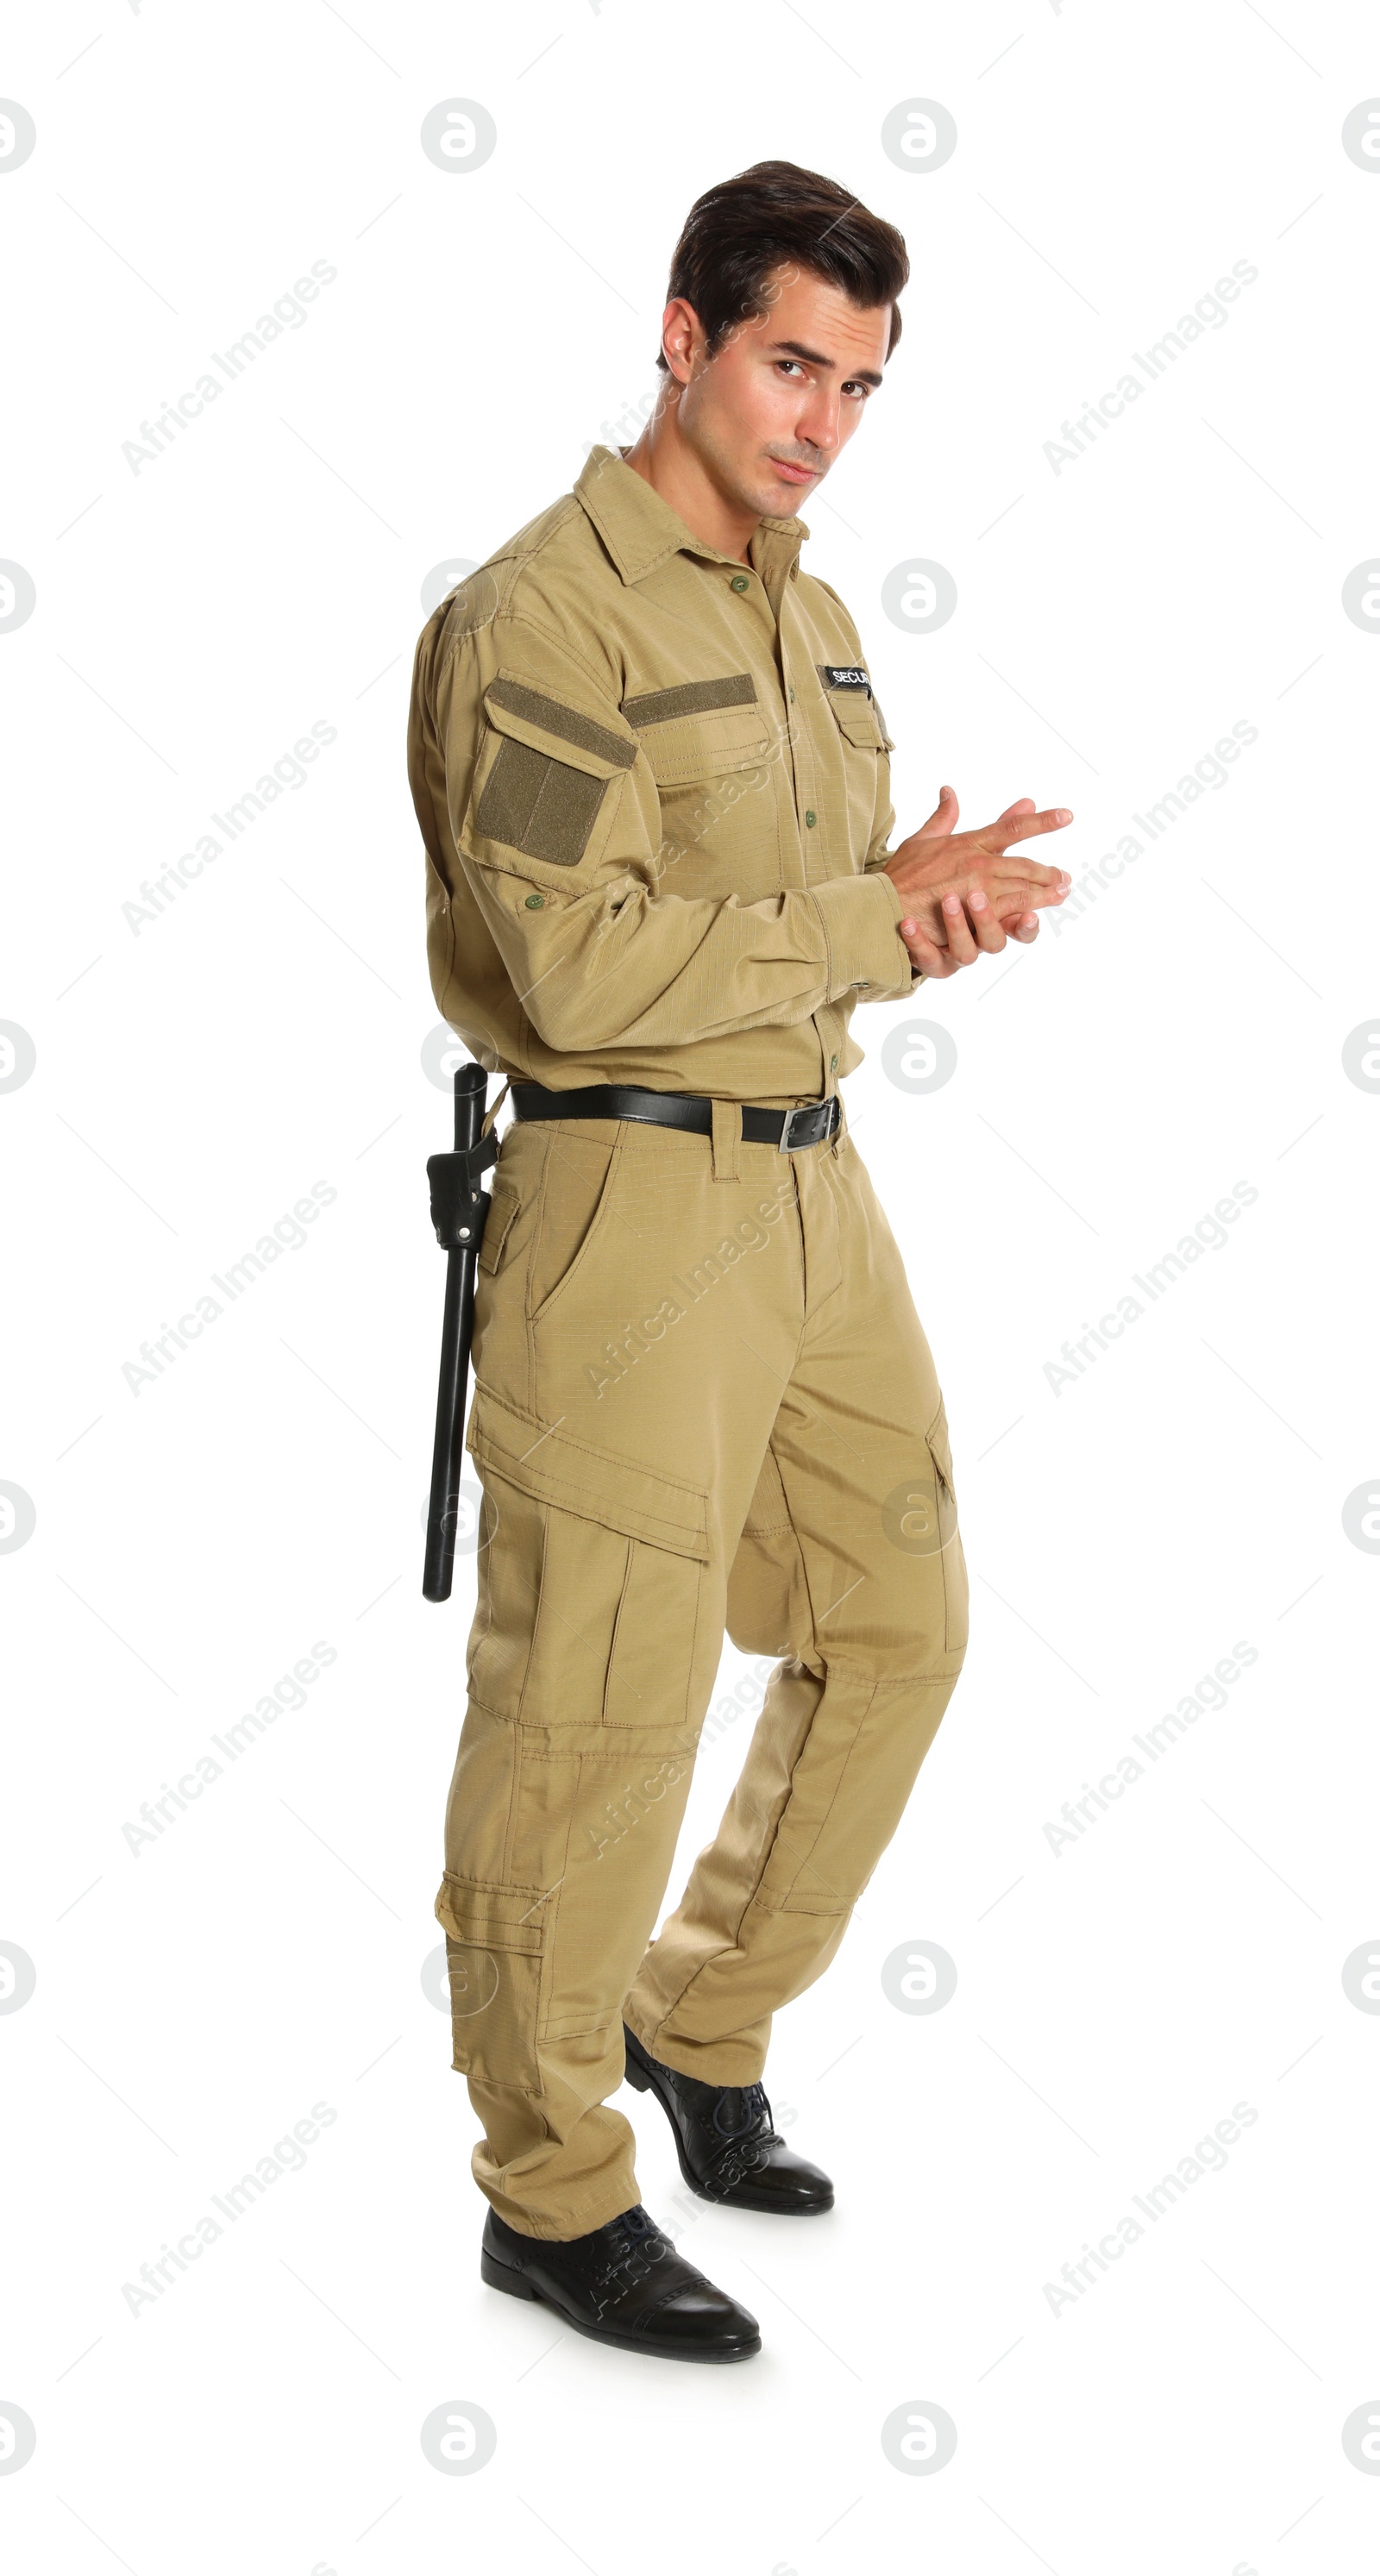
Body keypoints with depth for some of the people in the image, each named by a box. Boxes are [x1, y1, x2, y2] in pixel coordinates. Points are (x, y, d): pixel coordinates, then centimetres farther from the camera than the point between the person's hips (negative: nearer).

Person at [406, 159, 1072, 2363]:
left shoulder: (815, 623, 15)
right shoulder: (542, 613, -11)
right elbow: (585, 962, -21)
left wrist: (933, 900, -4)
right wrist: (873, 917, -15)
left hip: (816, 1190, 9)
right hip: (631, 1200, -8)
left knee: (898, 1624, 15)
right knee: (600, 1708, -1)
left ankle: (700, 2026, 33)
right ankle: (554, 2194, 15)